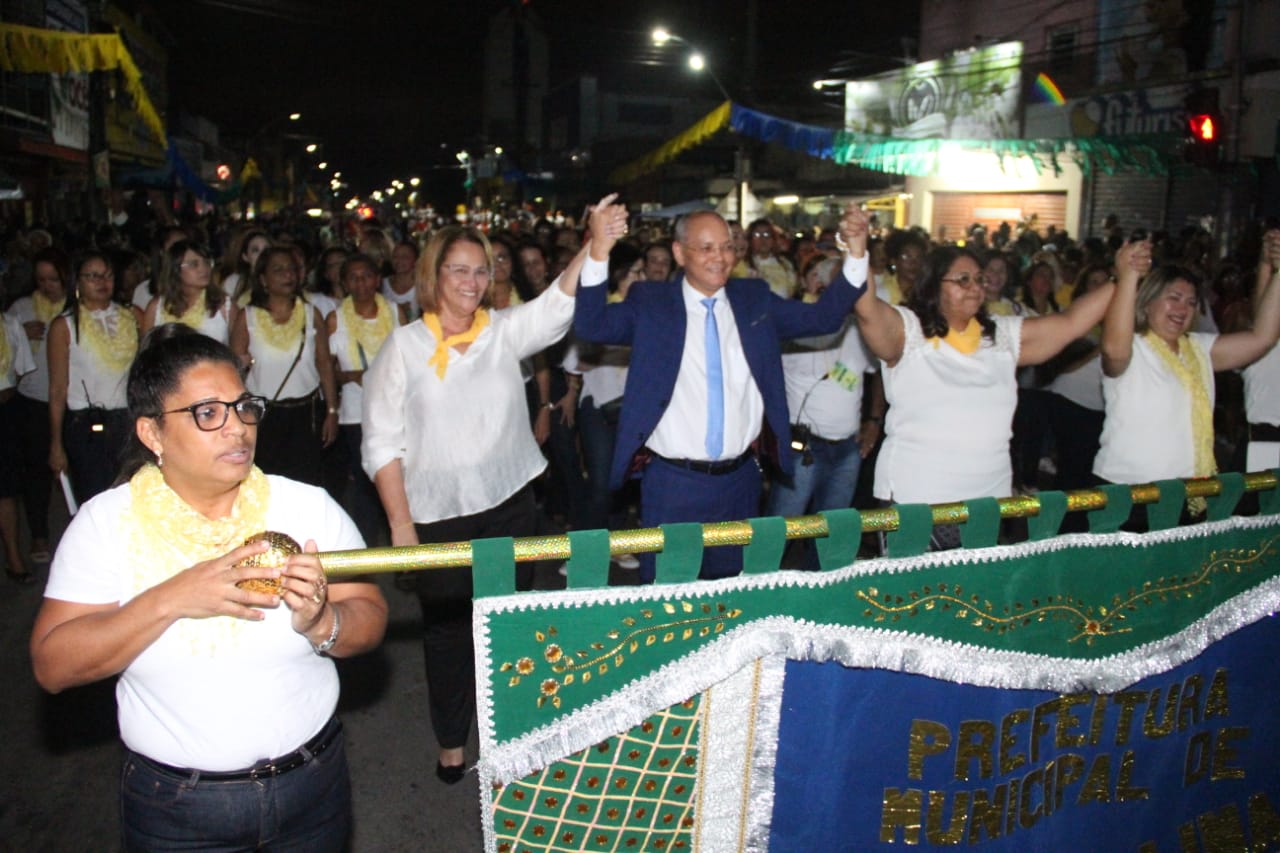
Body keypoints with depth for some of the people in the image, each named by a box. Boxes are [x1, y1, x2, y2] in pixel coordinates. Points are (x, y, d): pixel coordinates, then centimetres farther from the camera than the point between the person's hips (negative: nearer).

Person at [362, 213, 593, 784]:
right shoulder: (404, 345, -3)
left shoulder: (504, 331, 3)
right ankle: (452, 742, 31)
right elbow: (382, 442, -4)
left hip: (509, 503, 2)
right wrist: (400, 522, -9)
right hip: (438, 515, -2)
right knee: (447, 628, 11)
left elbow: (560, 303, -13)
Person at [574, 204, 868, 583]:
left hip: (740, 480, 3)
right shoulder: (651, 302, -4)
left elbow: (823, 316, 2)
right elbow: (591, 325, -16)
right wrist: (599, 251, -30)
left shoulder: (755, 298, 6)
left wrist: (857, 253, -10)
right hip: (672, 481, -3)